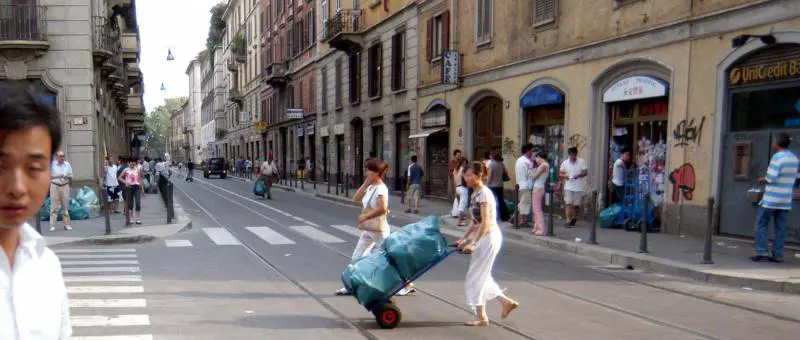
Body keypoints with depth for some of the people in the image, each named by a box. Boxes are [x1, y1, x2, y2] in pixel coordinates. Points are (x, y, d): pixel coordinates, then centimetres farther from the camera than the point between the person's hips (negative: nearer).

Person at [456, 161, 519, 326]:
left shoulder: (484, 193, -18)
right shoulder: (475, 193, 11)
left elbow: (485, 222, -23)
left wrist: (474, 243, -24)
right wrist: (464, 238, 12)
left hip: (489, 237, -9)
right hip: (484, 237, 9)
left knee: (476, 277, -1)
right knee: (482, 276, 16)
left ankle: (481, 317, 10)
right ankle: (506, 302, 26)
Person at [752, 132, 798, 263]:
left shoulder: (777, 157, -14)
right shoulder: (794, 158, 8)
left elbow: (770, 178, -18)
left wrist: (762, 180, 1)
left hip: (771, 198, -7)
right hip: (786, 200, 7)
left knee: (761, 224, 1)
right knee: (780, 227, 7)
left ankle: (762, 252, -4)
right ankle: (778, 254, 8)